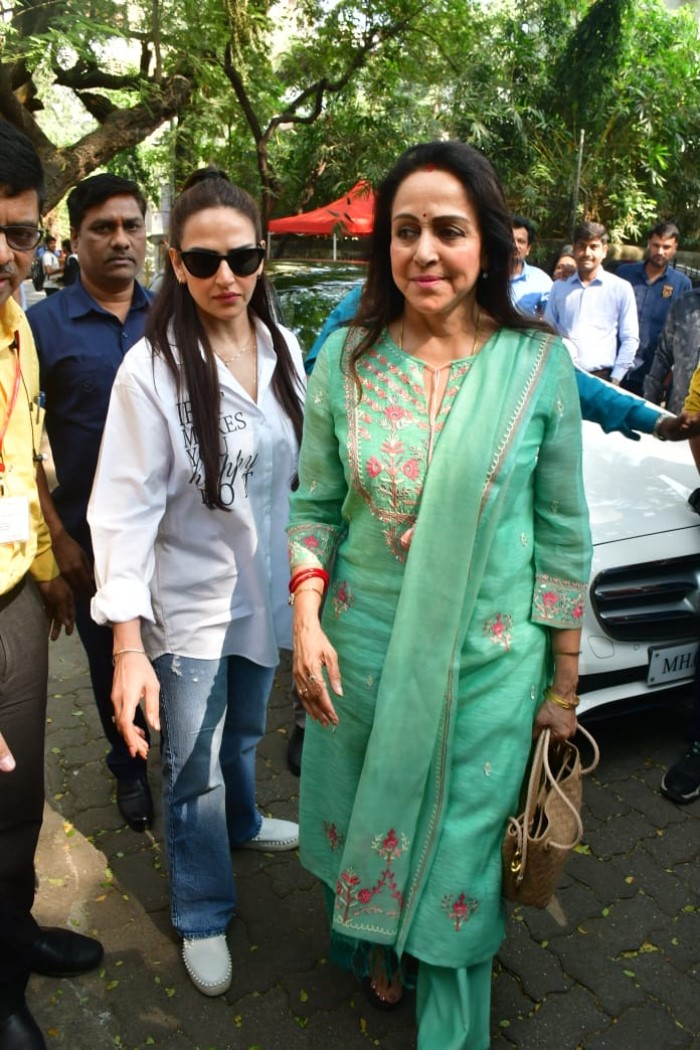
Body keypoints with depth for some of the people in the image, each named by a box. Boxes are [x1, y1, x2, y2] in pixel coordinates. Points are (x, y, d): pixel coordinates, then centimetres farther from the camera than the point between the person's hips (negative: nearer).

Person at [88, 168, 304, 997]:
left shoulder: (282, 349, -3)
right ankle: (202, 917, 34)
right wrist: (127, 642, -25)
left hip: (265, 585, 5)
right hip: (190, 599, -4)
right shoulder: (152, 368, -19)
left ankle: (240, 824, 55)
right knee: (194, 766, 11)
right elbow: (126, 509, -20)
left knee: (244, 732, 26)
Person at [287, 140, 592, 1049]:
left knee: (460, 843, 14)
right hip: (360, 649, 2)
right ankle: (374, 945, 54)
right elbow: (314, 507, 3)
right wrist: (306, 616, -11)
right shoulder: (346, 358, -4)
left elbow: (563, 536, -4)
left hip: (486, 661, -1)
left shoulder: (539, 364, -8)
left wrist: (563, 684, -1)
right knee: (364, 813, 21)